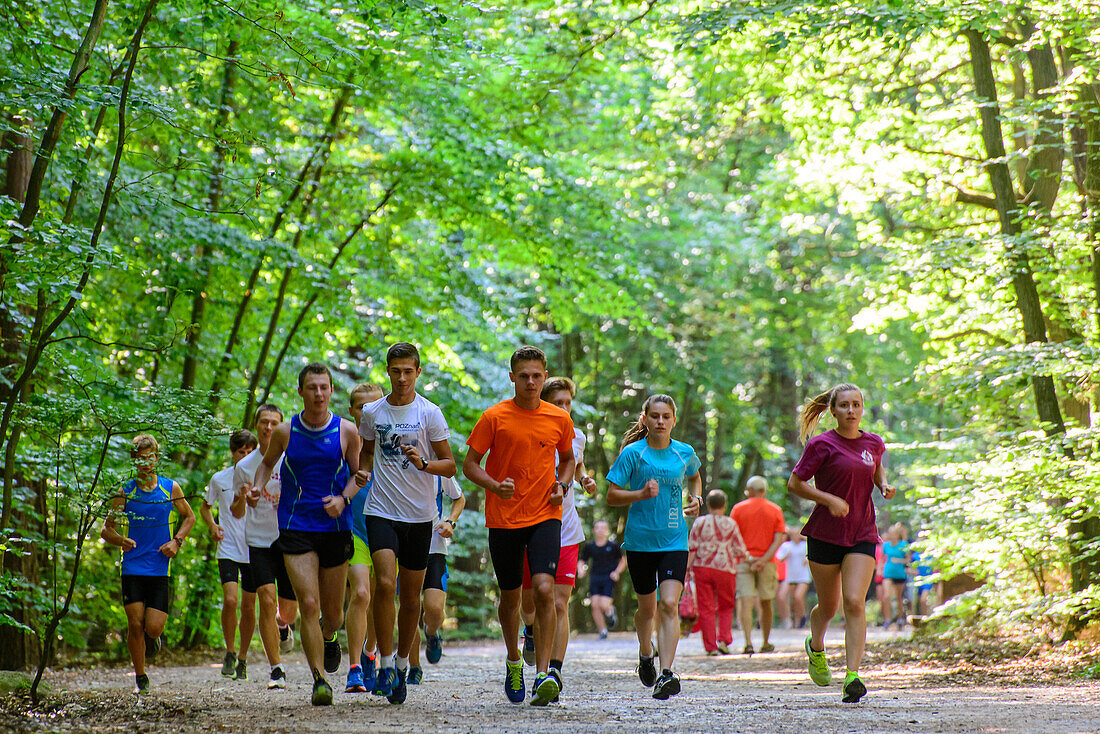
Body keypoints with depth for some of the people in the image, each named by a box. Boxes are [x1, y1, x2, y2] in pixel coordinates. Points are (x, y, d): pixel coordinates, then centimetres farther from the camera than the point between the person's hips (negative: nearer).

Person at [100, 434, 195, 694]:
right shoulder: (125, 491, 3)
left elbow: (189, 517, 19)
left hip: (160, 568, 0)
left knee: (153, 628, -7)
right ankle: (140, 678, 10)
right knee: (135, 624, -7)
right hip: (132, 568, 0)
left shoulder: (171, 488, 4)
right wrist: (120, 540, -15)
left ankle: (152, 636, 31)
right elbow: (106, 529, 7)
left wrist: (176, 541, 2)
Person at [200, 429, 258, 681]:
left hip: (255, 551, 1)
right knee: (230, 599, -17)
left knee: (249, 606, 5)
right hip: (228, 550, -1)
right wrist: (212, 526, -3)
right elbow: (205, 507, 17)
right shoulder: (219, 479, 2)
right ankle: (230, 652, 1)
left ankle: (242, 659, 20)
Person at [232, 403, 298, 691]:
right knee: (267, 600, -16)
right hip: (258, 542, 0)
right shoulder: (244, 467, 5)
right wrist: (243, 499, -11)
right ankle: (276, 669, -11)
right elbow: (237, 513, 12)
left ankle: (283, 625, 43)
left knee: (288, 609, 3)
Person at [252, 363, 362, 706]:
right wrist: (257, 487, -1)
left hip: (336, 528, 1)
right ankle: (320, 681, -11)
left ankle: (328, 638, 47)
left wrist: (343, 498, -11)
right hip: (295, 528, -1)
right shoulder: (285, 432, 1)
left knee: (333, 612, 10)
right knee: (308, 605, -14)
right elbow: (267, 462, 18)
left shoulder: (347, 431, -1)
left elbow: (358, 473, 8)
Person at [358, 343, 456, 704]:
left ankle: (402, 662, 25)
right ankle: (385, 664, -11)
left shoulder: (430, 413, -2)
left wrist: (424, 463, -20)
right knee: (385, 583, -18)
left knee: (411, 595, 7)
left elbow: (450, 466, -1)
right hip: (381, 510, 0)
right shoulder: (372, 412, 5)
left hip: (420, 514, 0)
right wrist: (362, 474, 4)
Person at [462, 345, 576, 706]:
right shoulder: (494, 417, -3)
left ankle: (543, 674, -17)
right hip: (504, 518, 0)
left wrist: (563, 485, 1)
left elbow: (568, 459, 21)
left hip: (545, 516, 0)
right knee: (510, 596, 10)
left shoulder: (560, 419, 4)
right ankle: (513, 662, 36)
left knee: (544, 589, -18)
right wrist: (494, 486, -18)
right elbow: (469, 464, 0)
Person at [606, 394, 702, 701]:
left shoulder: (685, 453, 4)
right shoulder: (633, 453, -4)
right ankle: (645, 653, 43)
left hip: (674, 540, 1)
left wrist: (696, 499, 8)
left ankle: (666, 674, -21)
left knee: (669, 605, -15)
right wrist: (642, 494, -19)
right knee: (648, 607, 12)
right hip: (640, 540, -1)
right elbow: (612, 496, -4)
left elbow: (694, 476, 27)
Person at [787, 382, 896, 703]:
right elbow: (794, 484, -6)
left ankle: (852, 676, -18)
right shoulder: (822, 445, -7)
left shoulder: (874, 443, 7)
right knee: (828, 607, 10)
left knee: (854, 603, -15)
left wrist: (884, 485, 6)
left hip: (862, 535, 2)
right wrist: (829, 499, -18)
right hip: (825, 534, -2)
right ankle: (816, 646, 44)